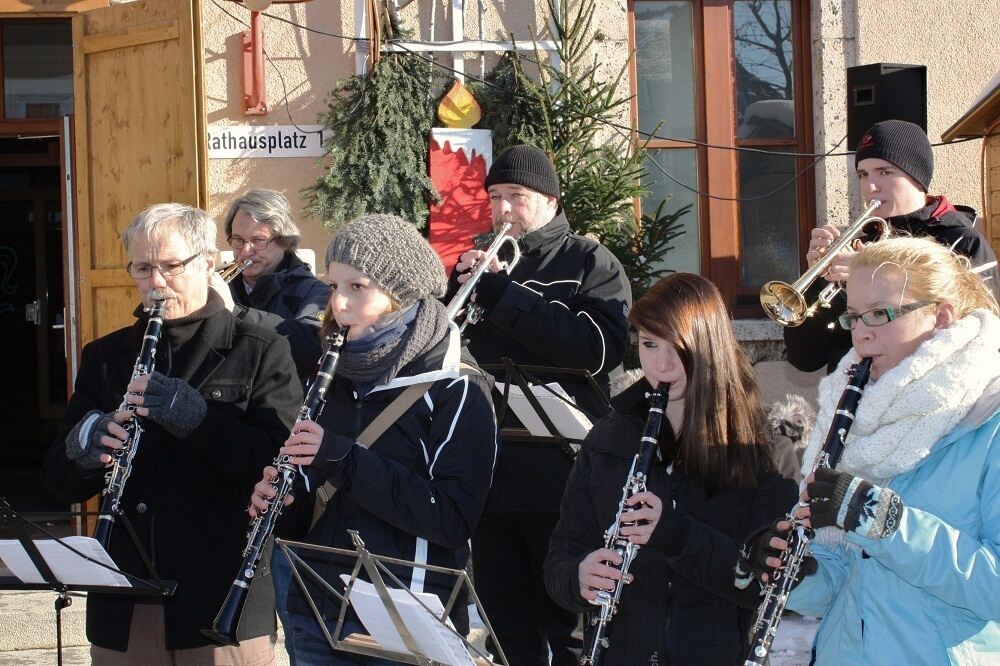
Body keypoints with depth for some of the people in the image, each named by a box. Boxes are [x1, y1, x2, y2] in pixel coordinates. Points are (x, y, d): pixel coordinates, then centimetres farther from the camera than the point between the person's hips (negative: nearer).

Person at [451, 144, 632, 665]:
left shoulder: (589, 263, 0)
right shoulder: (481, 265, 16)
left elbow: (600, 347, -18)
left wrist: (501, 295, -20)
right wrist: (457, 288, -7)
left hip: (560, 478, -5)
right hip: (489, 473, 5)